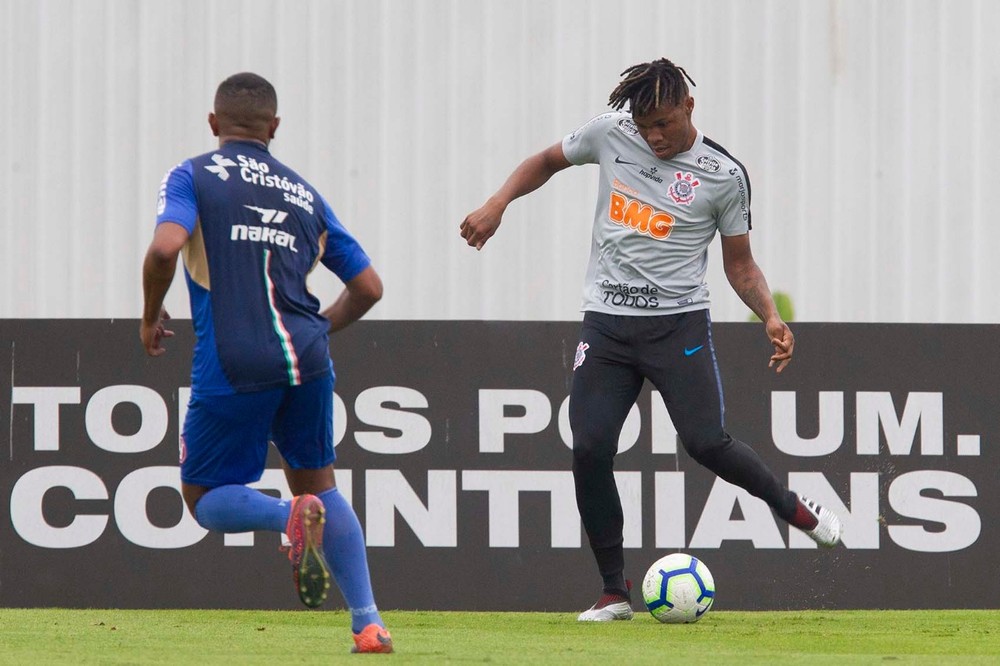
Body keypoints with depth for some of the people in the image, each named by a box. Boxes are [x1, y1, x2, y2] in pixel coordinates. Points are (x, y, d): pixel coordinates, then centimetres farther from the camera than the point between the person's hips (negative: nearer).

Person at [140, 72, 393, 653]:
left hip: (232, 367, -4)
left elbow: (165, 247, -14)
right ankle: (369, 623, 8)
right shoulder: (303, 193, 18)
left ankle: (292, 516, -19)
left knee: (205, 498, 12)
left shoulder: (193, 177, 6)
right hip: (306, 358, 4)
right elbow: (368, 286, 19)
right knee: (318, 482, 20)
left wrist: (151, 317, 3)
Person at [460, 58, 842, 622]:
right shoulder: (609, 135, 3)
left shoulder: (723, 175, -3)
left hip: (679, 323, -3)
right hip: (606, 322, 3)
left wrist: (771, 317, -13)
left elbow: (740, 265, 5)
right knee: (590, 448, -10)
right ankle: (615, 591, 2)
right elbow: (548, 161, 22)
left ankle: (796, 508, 11)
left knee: (706, 442, -17)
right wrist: (498, 203, 6)